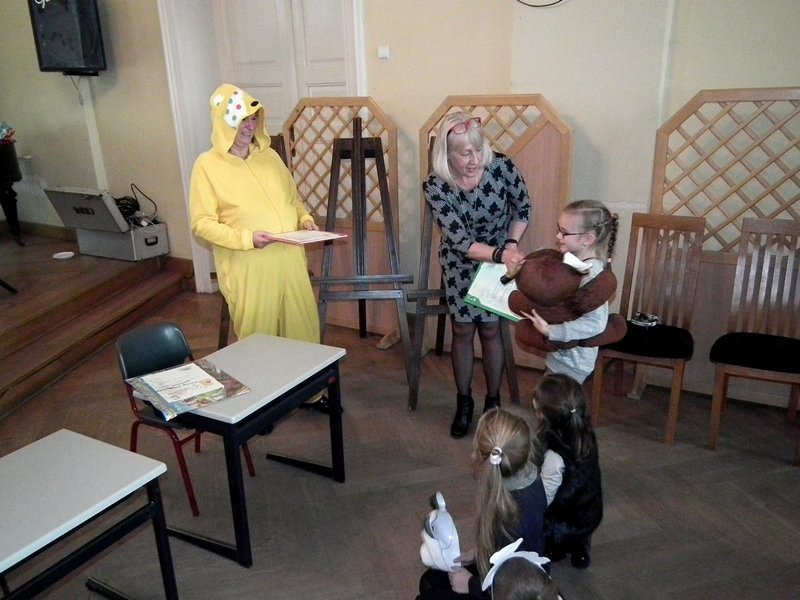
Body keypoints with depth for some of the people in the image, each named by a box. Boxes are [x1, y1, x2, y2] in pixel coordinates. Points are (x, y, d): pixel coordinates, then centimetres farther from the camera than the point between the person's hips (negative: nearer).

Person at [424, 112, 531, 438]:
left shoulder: (502, 166, -22)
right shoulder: (436, 186, -24)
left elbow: (523, 208, -4)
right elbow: (460, 241, -26)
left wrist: (511, 245, -17)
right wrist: (500, 254, -40)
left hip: (500, 257, 0)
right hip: (460, 264, 0)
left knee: (490, 330, 4)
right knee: (462, 331, 6)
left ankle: (492, 400, 23)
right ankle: (464, 402, 25)